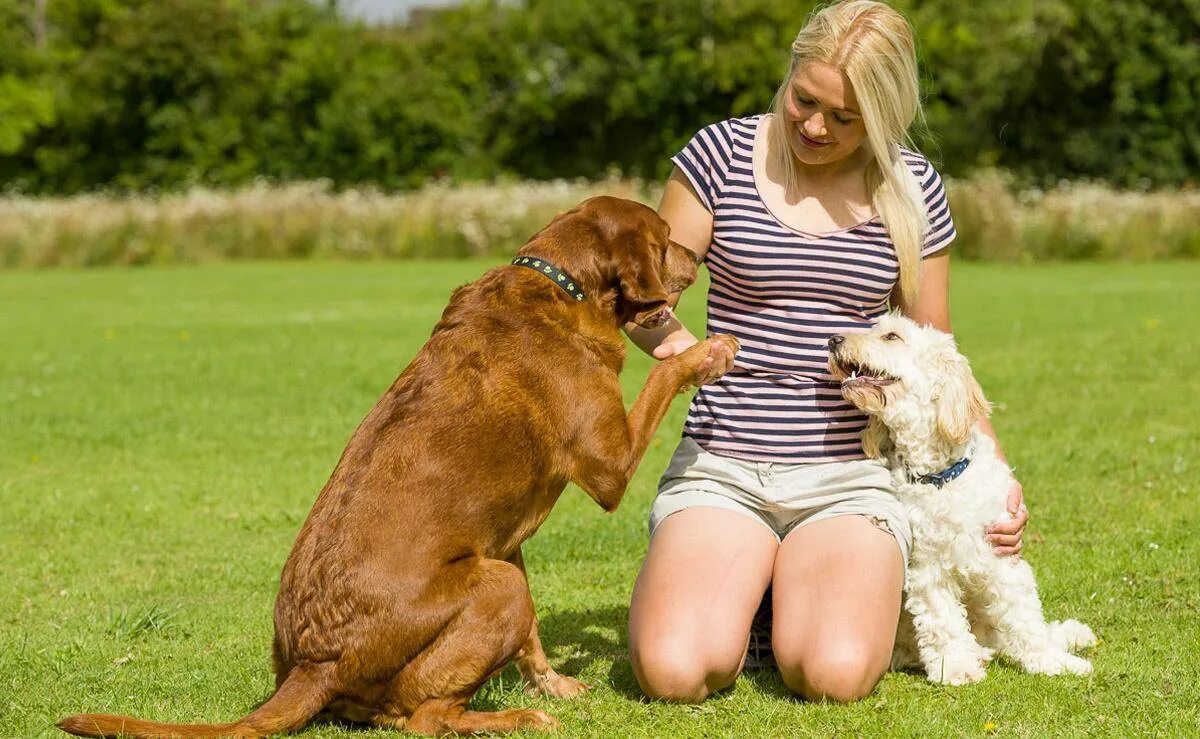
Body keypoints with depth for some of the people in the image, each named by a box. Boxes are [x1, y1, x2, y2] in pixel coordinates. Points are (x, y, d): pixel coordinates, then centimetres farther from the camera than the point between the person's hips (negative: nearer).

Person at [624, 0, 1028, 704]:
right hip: (722, 467, 0)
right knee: (674, 671, -24)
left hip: (853, 476, 1)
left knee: (836, 674, -26)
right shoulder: (722, 153, -1)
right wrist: (671, 338, -21)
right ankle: (734, 592, 12)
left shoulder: (913, 190, 4)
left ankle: (845, 596, 12)